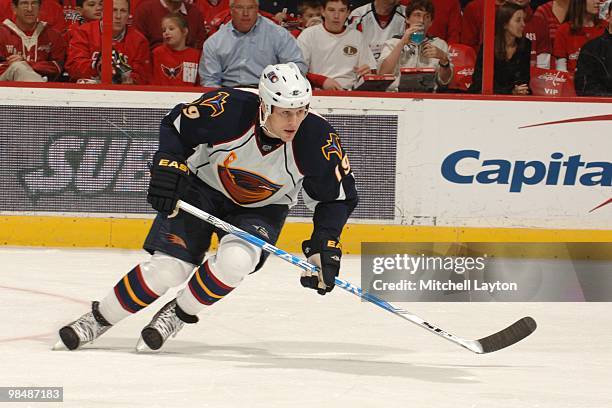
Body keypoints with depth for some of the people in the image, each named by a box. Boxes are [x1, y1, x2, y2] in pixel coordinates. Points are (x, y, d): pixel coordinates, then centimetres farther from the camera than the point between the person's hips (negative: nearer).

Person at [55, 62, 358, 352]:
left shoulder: (317, 139, -26)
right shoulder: (228, 109, -30)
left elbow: (337, 197, -10)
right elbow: (175, 125, -11)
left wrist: (324, 247, -18)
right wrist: (168, 167, -25)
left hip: (262, 209, 1)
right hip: (203, 187, -1)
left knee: (235, 260, -29)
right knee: (167, 268, -15)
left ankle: (177, 315, -2)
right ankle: (99, 318, 8)